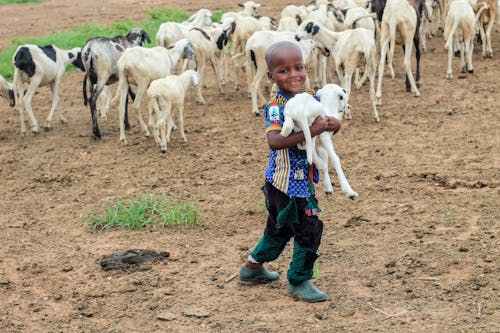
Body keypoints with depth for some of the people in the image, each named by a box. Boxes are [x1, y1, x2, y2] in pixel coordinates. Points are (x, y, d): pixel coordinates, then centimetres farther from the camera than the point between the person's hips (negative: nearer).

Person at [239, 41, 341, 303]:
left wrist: (333, 125, -20)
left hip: (304, 179, 8)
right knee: (308, 228, -2)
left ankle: (253, 267, 42)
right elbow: (274, 141, -34)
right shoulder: (276, 107, -20)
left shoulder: (311, 97, 1)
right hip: (287, 180, -8)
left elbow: (326, 121, 5)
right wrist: (309, 132, -41)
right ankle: (299, 282, 16)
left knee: (280, 227, 23)